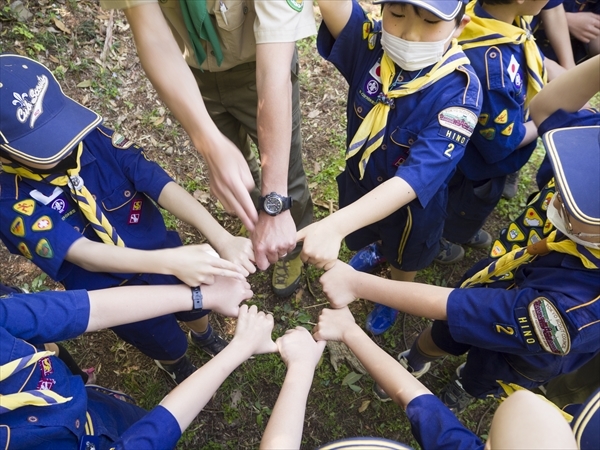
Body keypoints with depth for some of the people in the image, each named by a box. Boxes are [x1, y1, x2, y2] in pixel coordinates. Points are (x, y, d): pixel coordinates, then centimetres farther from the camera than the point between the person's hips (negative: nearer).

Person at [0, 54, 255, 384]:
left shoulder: (95, 139, -20)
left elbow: (160, 184, -29)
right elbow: (81, 253, -39)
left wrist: (222, 239, -42)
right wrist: (170, 261, -55)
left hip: (159, 250, 2)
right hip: (112, 291, -2)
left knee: (198, 304, 27)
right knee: (168, 344, 21)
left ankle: (204, 336, 65)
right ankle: (174, 365, 60)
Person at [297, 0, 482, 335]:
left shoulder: (460, 90, -33)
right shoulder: (369, 43, -21)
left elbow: (419, 176, -42)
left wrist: (335, 225, -52)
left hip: (411, 203, -2)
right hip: (360, 181, 3)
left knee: (404, 259, 28)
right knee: (363, 239, 33)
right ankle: (372, 253, 70)